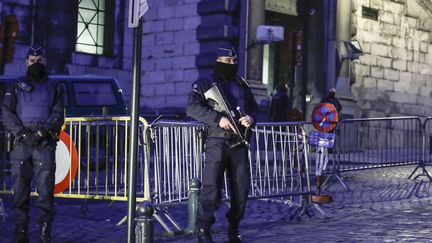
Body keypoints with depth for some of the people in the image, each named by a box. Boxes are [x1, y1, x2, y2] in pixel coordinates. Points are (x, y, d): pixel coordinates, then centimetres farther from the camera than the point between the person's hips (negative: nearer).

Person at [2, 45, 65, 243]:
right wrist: (22, 133, -9)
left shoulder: (54, 88, 15)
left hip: (45, 144, -1)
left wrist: (42, 132, -13)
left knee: (45, 189, -6)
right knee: (19, 190, 0)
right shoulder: (16, 87, 16)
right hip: (21, 144, 1)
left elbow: (58, 114, 3)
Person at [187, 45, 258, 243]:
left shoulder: (242, 85, 19)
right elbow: (192, 108, -10)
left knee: (241, 188, 7)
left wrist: (251, 117, -1)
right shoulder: (205, 83, 2)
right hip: (217, 142, -5)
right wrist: (218, 118, -19)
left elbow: (254, 107, 24)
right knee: (211, 187, -9)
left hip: (239, 143, 5)